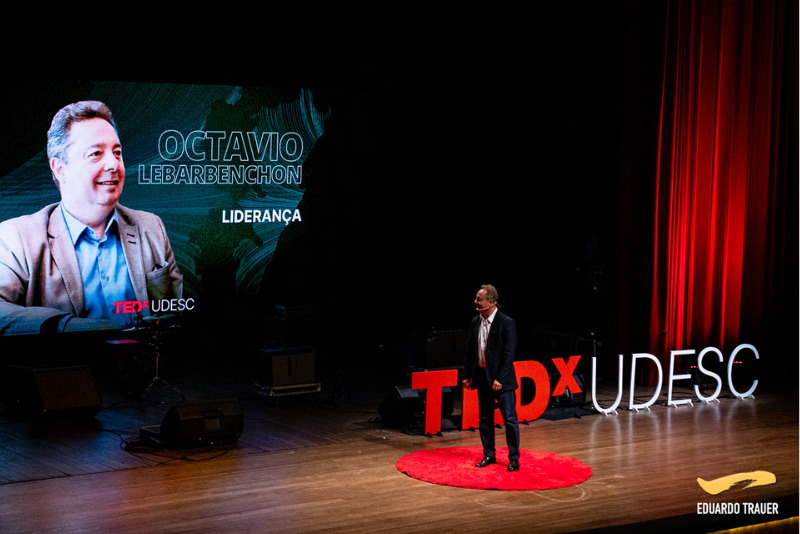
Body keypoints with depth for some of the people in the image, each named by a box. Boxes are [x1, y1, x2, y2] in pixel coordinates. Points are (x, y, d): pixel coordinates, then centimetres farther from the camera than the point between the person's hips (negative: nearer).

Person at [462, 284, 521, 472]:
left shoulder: (506, 323, -12)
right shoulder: (475, 322, 6)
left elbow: (509, 353, -14)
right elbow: (469, 350, 13)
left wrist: (500, 379, -18)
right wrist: (467, 375, 8)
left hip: (501, 379, -6)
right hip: (482, 377, 6)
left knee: (510, 419, -1)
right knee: (485, 419, 12)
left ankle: (514, 459, 8)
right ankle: (489, 455, 24)